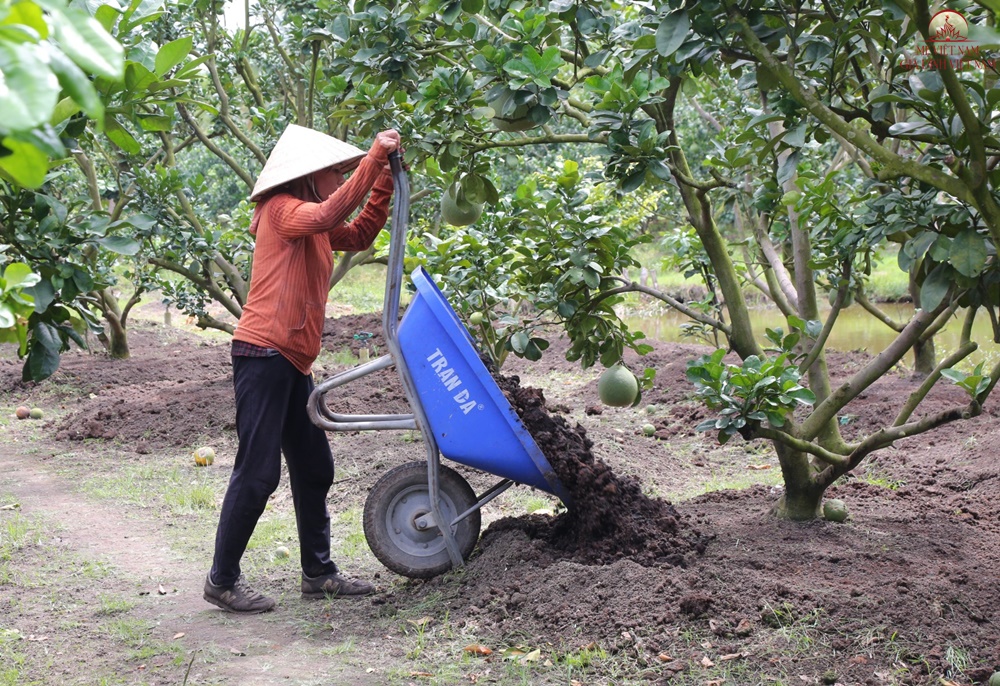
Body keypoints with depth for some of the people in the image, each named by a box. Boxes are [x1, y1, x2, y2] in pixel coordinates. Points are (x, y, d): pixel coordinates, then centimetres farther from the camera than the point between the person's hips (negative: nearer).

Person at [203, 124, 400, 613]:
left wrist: (386, 179, 15)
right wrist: (374, 158, -24)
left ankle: (318, 573, 23)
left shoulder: (312, 226, 20)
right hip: (264, 353, -10)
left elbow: (359, 235, 26)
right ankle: (222, 580, 0)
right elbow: (328, 214, -27)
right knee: (257, 472, -8)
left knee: (314, 469, 13)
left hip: (294, 362, 10)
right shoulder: (281, 210, -8)